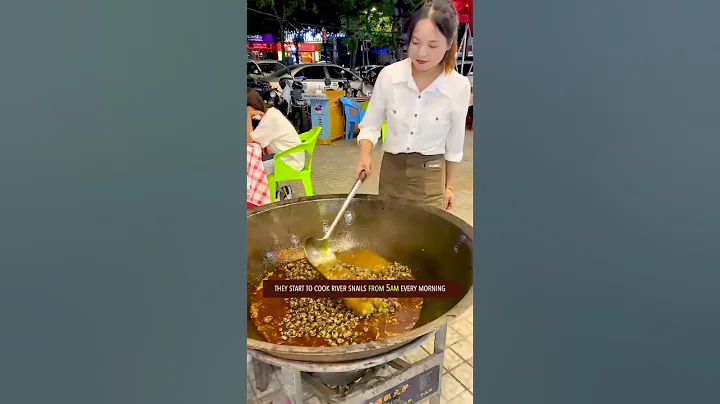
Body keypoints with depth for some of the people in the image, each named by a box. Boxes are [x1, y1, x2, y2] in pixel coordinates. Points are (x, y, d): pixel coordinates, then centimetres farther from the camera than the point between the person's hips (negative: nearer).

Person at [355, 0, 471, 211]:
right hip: (391, 170, 1)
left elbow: (454, 144, 0)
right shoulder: (389, 75, -11)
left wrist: (449, 185, 8)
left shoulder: (459, 86, -12)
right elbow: (370, 126, -1)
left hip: (431, 175, -1)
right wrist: (365, 155, -19)